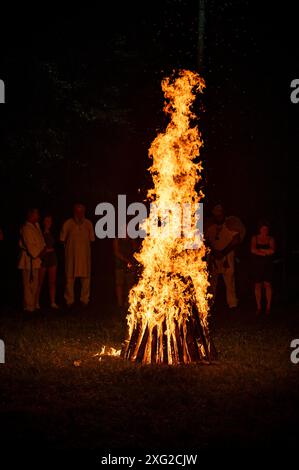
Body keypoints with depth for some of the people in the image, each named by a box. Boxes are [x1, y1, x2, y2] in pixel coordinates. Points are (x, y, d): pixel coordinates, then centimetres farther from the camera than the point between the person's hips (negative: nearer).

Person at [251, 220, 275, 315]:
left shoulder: (271, 239, 4)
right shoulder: (255, 238, 5)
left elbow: (272, 250, -12)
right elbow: (253, 250, -10)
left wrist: (259, 249, -8)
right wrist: (265, 253, -12)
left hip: (267, 265, -1)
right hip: (257, 264, 1)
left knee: (267, 284, -4)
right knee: (258, 285, 1)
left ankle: (268, 307, 0)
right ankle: (259, 307, 6)